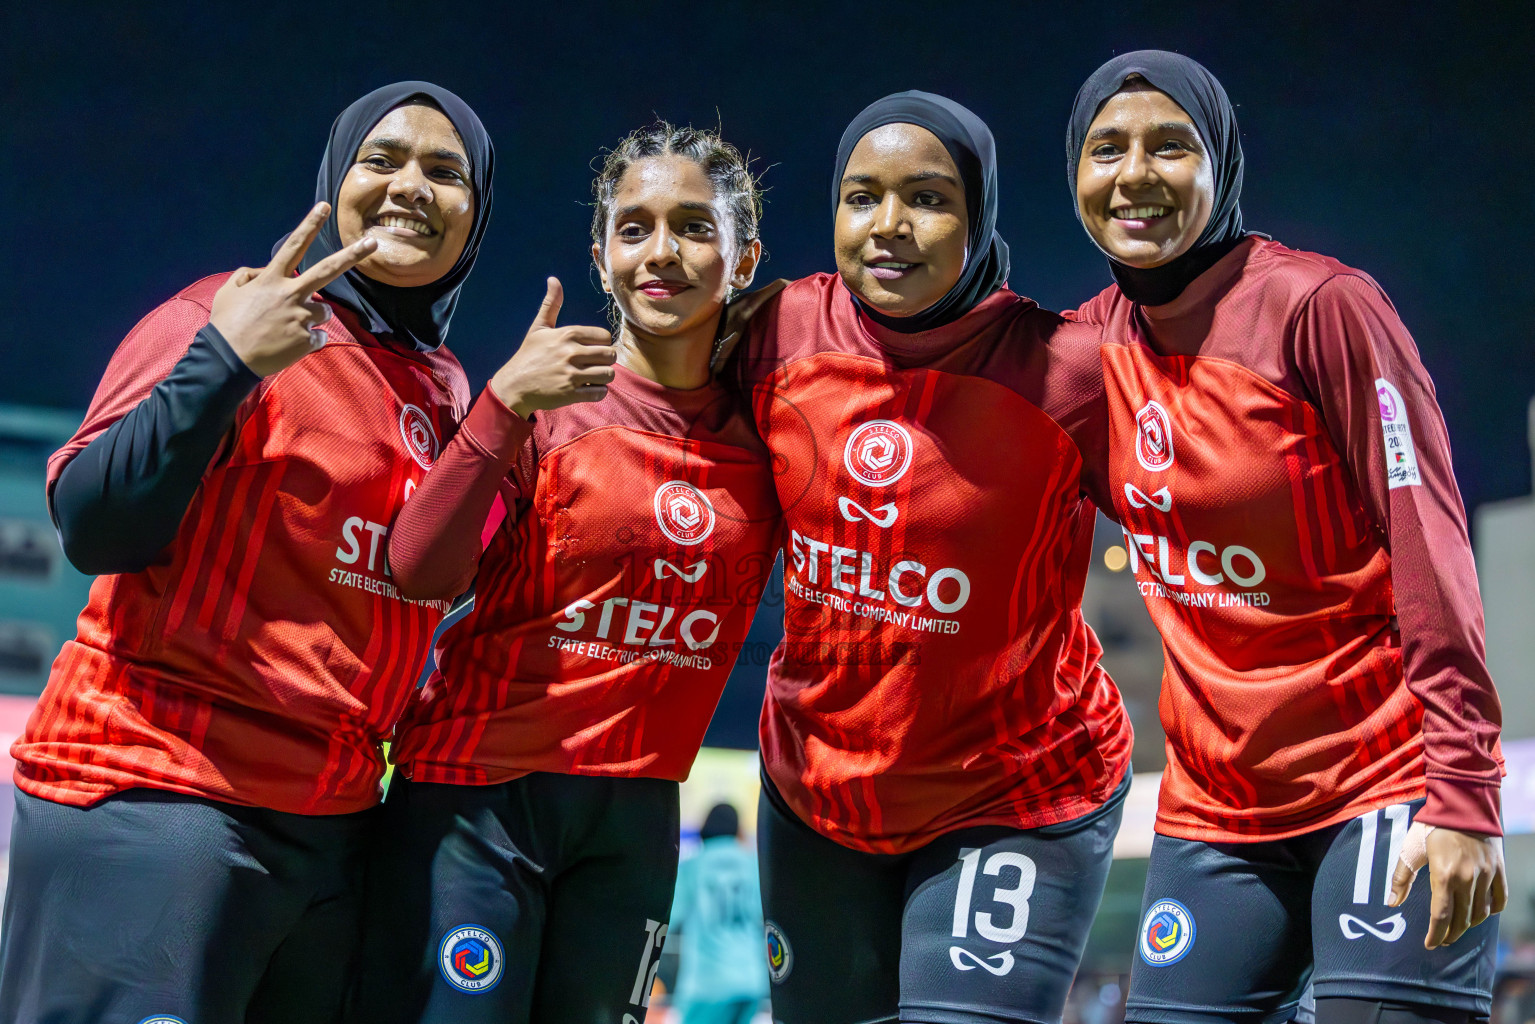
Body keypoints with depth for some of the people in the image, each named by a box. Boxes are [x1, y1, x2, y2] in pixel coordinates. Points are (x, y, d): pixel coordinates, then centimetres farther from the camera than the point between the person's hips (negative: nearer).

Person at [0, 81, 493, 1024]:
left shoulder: (445, 389, 14)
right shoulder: (234, 316, -6)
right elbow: (95, 529, -14)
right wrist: (223, 363, -23)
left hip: (333, 824, 7)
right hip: (154, 802, -6)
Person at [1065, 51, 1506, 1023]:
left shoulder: (1320, 304, -12)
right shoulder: (1093, 340, 5)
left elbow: (1429, 548, -15)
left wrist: (1463, 793, -19)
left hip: (1386, 787, -5)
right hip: (1216, 805, 6)